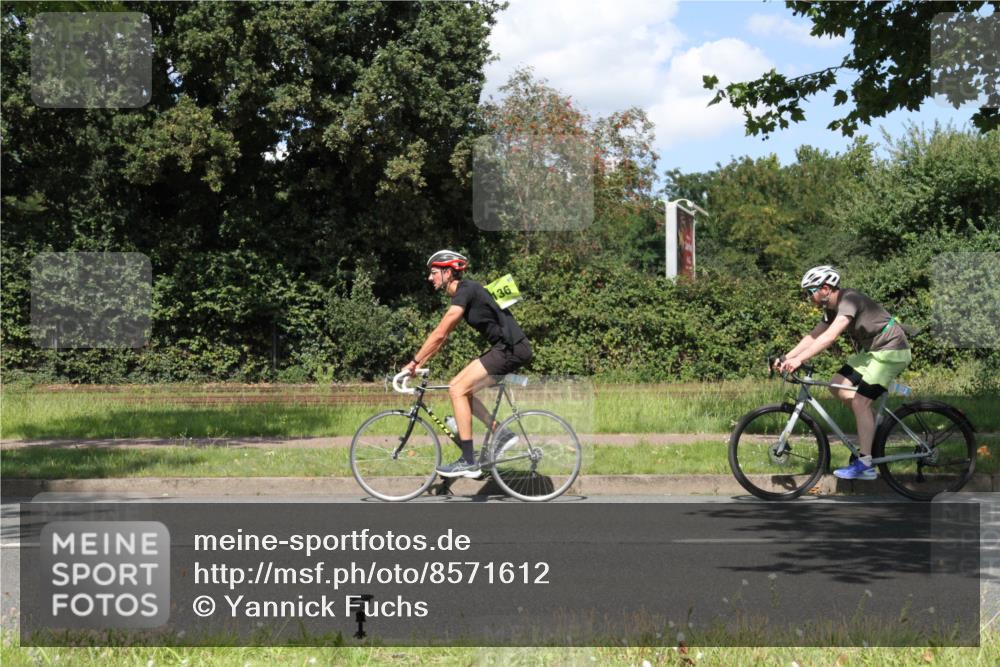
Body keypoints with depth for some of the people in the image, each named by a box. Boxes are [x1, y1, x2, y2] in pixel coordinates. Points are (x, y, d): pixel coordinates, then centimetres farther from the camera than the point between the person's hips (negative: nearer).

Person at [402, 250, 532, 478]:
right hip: (505, 348, 10)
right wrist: (420, 363, 16)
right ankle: (501, 434, 10)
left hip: (511, 349, -10)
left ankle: (468, 462, -14)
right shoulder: (463, 292, 17)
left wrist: (414, 362, -10)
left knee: (458, 389, -13)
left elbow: (439, 333, -17)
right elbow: (442, 336, 21)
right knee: (458, 386, 9)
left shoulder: (466, 291, -14)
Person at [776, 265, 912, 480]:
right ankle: (872, 423, 11)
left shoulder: (849, 300, -23)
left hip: (890, 351, -9)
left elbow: (829, 336, -35)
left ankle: (865, 464, -12)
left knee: (860, 402, -14)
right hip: (871, 350, 9)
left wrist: (798, 359, -40)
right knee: (837, 385, 0)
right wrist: (786, 357, -5)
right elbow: (813, 336, 7)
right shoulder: (833, 308, 7)